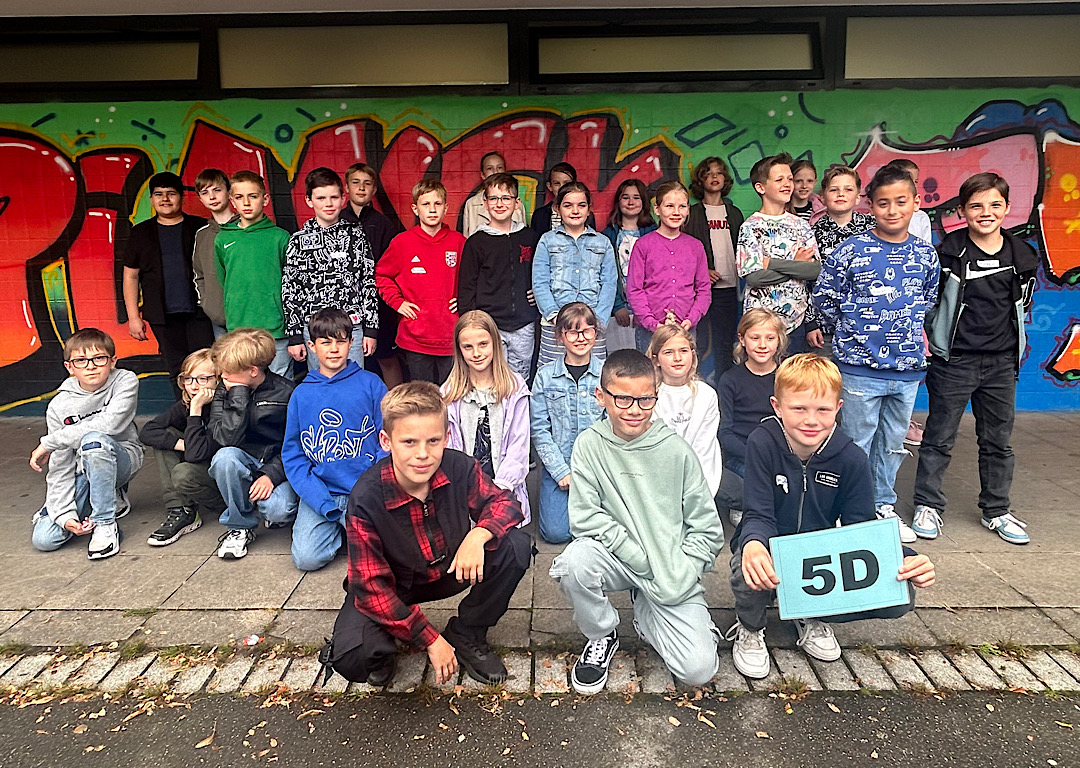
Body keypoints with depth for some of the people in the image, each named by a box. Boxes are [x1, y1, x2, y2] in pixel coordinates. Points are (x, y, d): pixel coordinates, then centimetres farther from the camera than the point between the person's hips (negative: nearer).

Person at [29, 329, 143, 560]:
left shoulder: (125, 381, -13)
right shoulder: (59, 406, -8)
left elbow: (108, 424, -29)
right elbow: (60, 468, -9)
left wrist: (48, 442, -20)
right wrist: (64, 514, -20)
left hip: (122, 459, -3)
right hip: (82, 471, 3)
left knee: (94, 440, -36)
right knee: (44, 538, -12)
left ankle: (105, 525, -24)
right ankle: (111, 498, 15)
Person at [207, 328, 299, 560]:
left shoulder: (285, 392, -9)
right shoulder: (223, 392, -2)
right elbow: (227, 439, -18)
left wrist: (272, 474, -20)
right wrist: (239, 396, -21)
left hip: (278, 464, -2)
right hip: (245, 463, 3)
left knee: (278, 511, -31)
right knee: (224, 457, -33)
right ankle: (240, 526, -10)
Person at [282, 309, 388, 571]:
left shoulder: (370, 384, 1)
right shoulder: (301, 394, 6)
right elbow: (292, 454, 5)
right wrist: (324, 503, -9)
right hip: (320, 493, 2)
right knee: (307, 557, -17)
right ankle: (338, 526, 12)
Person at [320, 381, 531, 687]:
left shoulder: (460, 468, -22)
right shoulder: (366, 499, -29)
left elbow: (503, 501, -8)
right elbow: (370, 586, -23)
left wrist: (478, 534, -33)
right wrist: (430, 641, -23)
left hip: (452, 569, 3)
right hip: (392, 587, -3)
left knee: (516, 546, -21)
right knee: (351, 656, -29)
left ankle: (466, 636, 1)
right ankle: (383, 652, 12)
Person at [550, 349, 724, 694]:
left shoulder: (677, 450, -6)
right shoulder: (590, 444, -6)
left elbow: (707, 528, -1)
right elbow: (585, 517, -12)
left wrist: (678, 575, -13)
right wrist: (641, 559, -17)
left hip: (672, 569, 0)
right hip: (617, 559, 0)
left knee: (699, 669, -15)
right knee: (574, 561, -34)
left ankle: (646, 618, 19)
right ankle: (601, 636, 0)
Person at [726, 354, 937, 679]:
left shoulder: (851, 459, -12)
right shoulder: (763, 444, -19)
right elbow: (758, 516, -22)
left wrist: (905, 561, -31)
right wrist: (753, 544, -49)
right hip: (772, 555, -3)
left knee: (900, 596, -20)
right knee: (751, 568, -40)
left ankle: (812, 617, 10)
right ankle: (749, 629, -1)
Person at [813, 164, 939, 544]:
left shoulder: (926, 254, 4)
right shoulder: (850, 250, -8)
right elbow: (824, 296, -1)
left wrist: (906, 330, 14)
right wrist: (849, 333, 6)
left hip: (908, 368, 4)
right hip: (860, 366, -4)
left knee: (893, 441, 15)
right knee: (857, 442, 4)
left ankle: (884, 505, 31)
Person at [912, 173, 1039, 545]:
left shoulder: (1023, 256, 4)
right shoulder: (947, 252, -9)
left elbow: (1022, 306, 16)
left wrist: (1015, 347, 13)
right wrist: (937, 337, -3)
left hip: (1001, 363, 4)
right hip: (953, 362, -4)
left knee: (998, 441, 13)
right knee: (940, 438, 5)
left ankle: (996, 511, 28)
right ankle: (928, 506, 18)